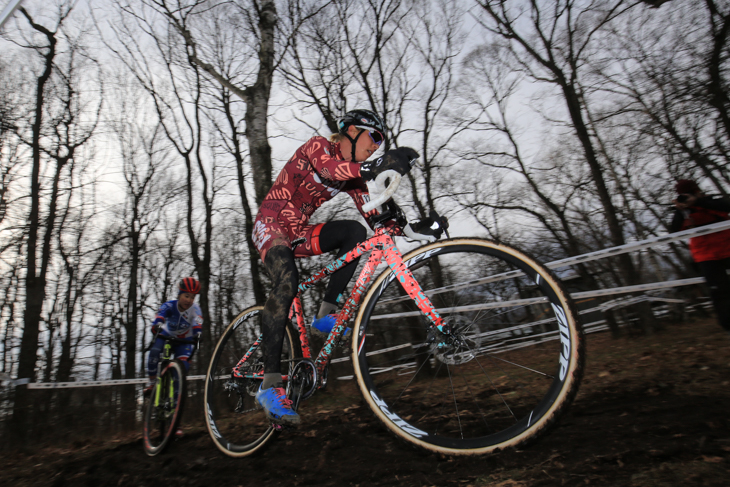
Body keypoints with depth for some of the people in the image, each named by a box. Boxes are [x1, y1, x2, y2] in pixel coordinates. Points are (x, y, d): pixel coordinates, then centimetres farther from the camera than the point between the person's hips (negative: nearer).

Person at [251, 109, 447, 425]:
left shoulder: (352, 174, 10)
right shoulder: (318, 146, -7)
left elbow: (372, 215, -1)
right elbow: (328, 169, -33)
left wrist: (411, 228, -17)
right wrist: (377, 166, -49)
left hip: (299, 233, 6)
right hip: (271, 225, -6)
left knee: (355, 231, -20)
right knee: (287, 282, -33)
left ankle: (326, 315, -17)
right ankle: (270, 384, -30)